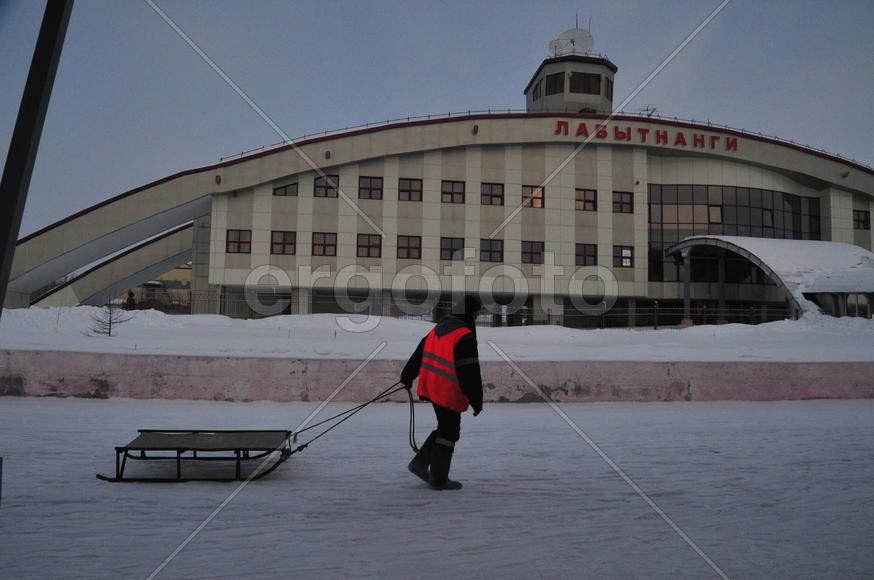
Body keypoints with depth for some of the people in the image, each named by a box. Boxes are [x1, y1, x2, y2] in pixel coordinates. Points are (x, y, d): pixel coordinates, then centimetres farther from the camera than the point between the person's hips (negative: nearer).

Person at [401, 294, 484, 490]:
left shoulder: (438, 328, 10)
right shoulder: (465, 337, -17)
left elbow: (419, 354, 20)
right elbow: (470, 373, -18)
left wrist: (407, 377, 31)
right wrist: (476, 401, -11)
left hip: (432, 388, 9)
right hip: (449, 393, -9)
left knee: (445, 428, 21)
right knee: (449, 433, 3)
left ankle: (420, 463, 22)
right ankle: (438, 479, 11)